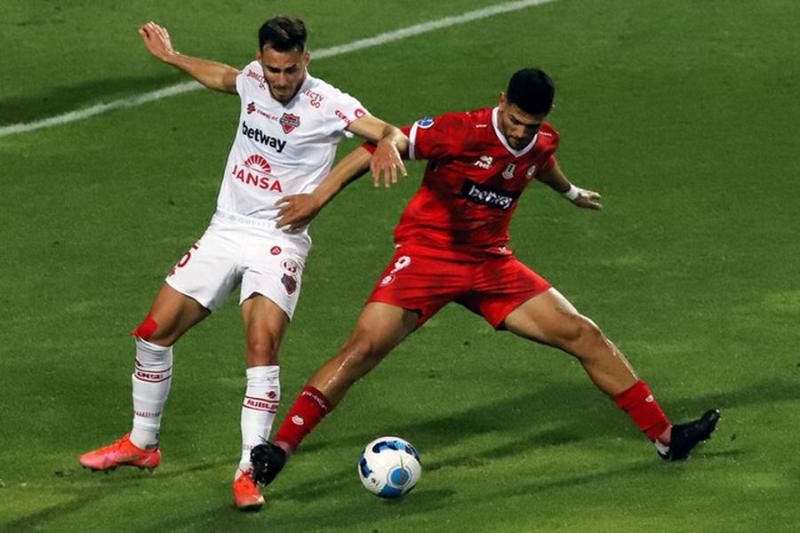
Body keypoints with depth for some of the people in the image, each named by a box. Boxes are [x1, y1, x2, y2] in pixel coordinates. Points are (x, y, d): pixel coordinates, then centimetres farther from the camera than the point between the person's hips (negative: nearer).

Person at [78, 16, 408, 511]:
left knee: (263, 347, -25)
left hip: (278, 242, -6)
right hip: (225, 230, 6)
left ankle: (249, 471, -19)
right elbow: (224, 77, 28)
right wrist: (172, 57, 37)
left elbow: (390, 132, -25)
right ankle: (142, 443, 25)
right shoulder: (253, 79, 3)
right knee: (154, 332, 5)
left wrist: (387, 144, -48)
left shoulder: (328, 105, -14)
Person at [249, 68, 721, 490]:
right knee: (365, 347, -23)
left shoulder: (543, 142, 0)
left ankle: (665, 436, 10)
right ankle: (280, 448, -21)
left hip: (491, 263, 6)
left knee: (584, 335, 0)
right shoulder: (462, 132, -21)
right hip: (428, 253, -6)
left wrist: (570, 191, 48)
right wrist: (321, 195, -28)